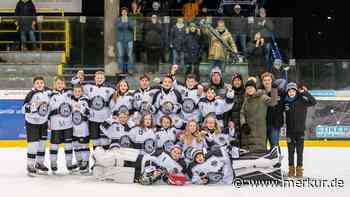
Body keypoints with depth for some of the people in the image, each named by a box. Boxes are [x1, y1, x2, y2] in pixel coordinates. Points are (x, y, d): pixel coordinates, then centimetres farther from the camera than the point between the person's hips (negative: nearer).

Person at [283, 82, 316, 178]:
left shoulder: (301, 100, -8)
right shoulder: (285, 102, 1)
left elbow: (313, 102, -20)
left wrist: (305, 93, -26)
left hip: (300, 130, -3)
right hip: (290, 130, 3)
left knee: (300, 151, 3)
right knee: (290, 151, 9)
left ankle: (299, 169, 12)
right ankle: (291, 168, 18)